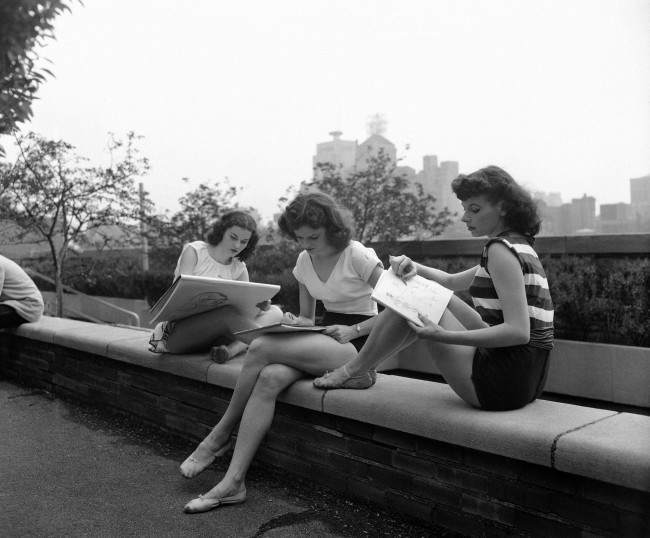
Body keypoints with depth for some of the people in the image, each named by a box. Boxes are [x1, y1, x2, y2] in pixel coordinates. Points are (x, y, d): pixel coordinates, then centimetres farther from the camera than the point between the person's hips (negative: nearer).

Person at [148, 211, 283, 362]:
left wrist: (260, 304, -23)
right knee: (229, 313, -38)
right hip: (176, 331, -6)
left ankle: (233, 349, -37)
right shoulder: (194, 251, -2)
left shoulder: (239, 268, 11)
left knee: (275, 312, -14)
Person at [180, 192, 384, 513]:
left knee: (261, 347, -26)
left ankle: (220, 436, -6)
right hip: (326, 340, 6)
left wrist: (353, 330, -19)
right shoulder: (303, 262, 9)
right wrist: (296, 323, -5)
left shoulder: (358, 256, -11)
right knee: (270, 377, -28)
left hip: (361, 346, -6)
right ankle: (233, 482, -23)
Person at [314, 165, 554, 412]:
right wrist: (415, 268, 2)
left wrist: (443, 336, -27)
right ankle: (362, 368, 27)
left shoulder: (500, 248, -15)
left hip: (504, 382, -10)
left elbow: (518, 331, -25)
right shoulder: (518, 246, 16)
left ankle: (353, 371, 12)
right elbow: (451, 281, 22)